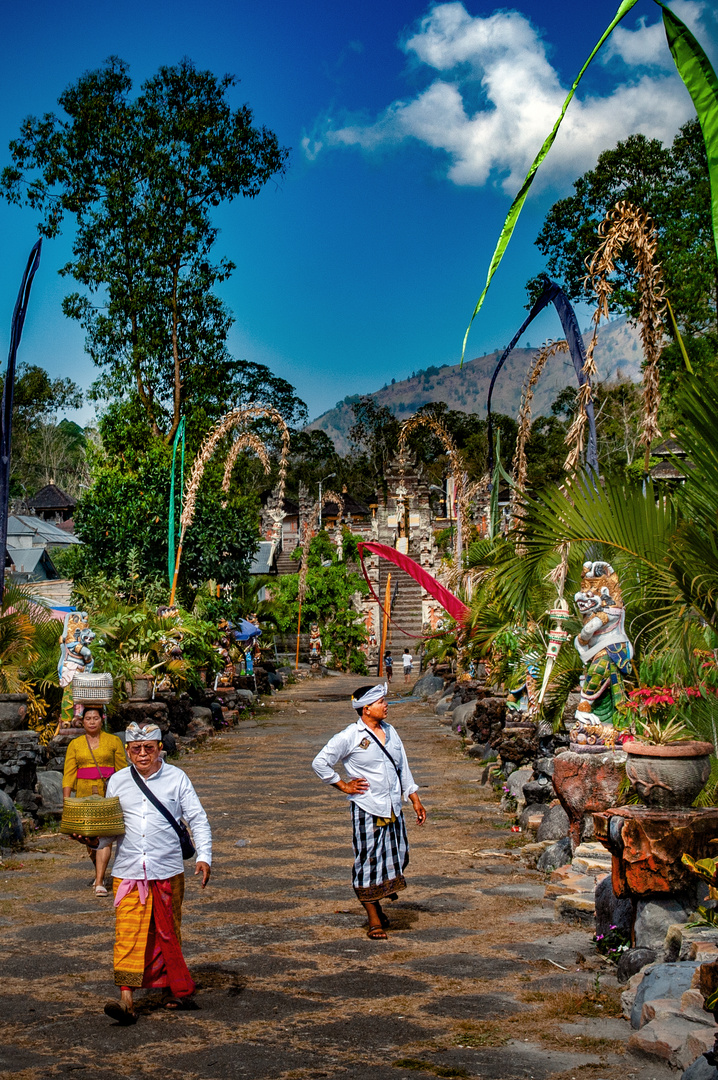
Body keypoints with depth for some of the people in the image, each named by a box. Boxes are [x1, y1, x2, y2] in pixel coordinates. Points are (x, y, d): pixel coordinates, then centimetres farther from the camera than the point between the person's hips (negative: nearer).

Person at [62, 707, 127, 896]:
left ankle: (99, 883, -14)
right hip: (84, 795, 3)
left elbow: (123, 770, 4)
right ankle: (99, 873, 35)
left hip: (108, 795, -3)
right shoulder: (75, 745, 8)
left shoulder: (113, 741, 3)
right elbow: (68, 774, 4)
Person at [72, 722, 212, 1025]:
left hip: (167, 872, -1)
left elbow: (198, 820, 3)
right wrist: (92, 839, -7)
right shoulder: (117, 781, 7)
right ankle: (126, 1000, -9)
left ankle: (174, 990, 26)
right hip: (128, 873, 1)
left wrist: (204, 856, -8)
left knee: (167, 935, 10)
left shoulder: (176, 778, 2)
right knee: (128, 934, -8)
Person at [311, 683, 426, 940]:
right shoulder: (349, 737, -10)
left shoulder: (389, 731, 10)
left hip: (393, 809, 6)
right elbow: (320, 763, -7)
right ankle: (374, 920, 12)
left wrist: (415, 800, 15)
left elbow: (403, 767, 17)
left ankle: (377, 906, 32)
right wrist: (343, 786, -5)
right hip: (366, 810, -6)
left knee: (397, 859, 10)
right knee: (368, 862, -1)